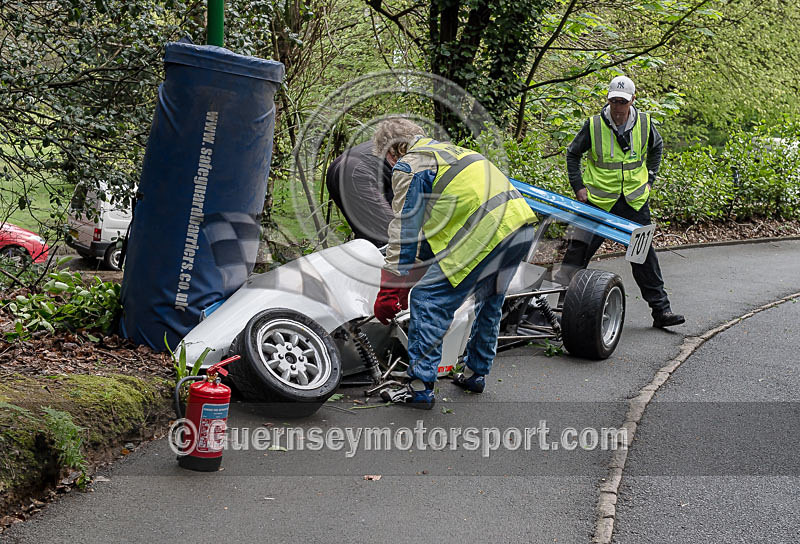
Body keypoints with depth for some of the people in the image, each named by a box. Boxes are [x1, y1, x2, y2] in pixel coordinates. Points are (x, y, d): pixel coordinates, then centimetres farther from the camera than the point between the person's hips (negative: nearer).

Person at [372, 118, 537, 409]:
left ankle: (420, 388, -3)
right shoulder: (449, 150, 30)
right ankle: (476, 373, 41)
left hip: (483, 235, -9)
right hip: (522, 228, 9)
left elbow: (404, 231, 0)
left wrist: (390, 289, 3)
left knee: (428, 300, -3)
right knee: (488, 303, 28)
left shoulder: (408, 167, 4)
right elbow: (429, 226, 34)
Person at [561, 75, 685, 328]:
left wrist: (649, 179, 13)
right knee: (578, 252, 1)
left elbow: (656, 148, 20)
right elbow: (573, 153, 6)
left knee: (644, 255, 4)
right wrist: (578, 186, -1)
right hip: (599, 200, -1)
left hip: (634, 201, 2)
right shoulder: (594, 125, -9)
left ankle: (661, 310, 9)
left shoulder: (644, 123, -2)